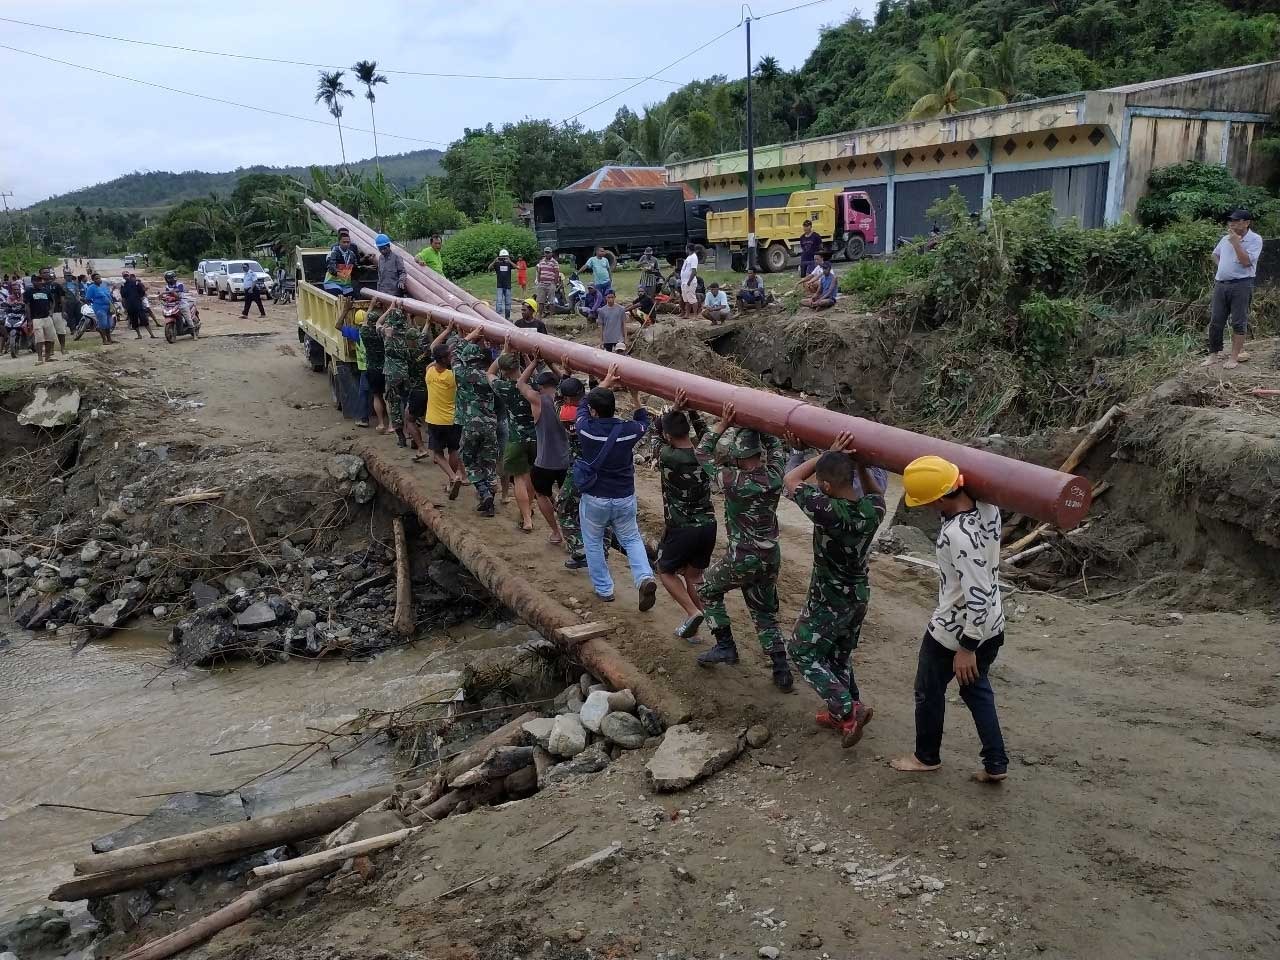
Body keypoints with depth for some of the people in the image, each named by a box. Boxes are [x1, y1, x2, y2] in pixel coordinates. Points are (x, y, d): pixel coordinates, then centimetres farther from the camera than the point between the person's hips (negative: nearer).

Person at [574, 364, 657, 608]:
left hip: (594, 499, -2)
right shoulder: (628, 430, -11)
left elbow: (582, 405, 10)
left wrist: (605, 383, 14)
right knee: (632, 539, 19)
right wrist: (634, 395, 15)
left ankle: (604, 590, 22)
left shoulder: (586, 429, -13)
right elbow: (644, 421, 15)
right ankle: (645, 578, -4)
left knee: (593, 544, 18)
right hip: (625, 498, 2)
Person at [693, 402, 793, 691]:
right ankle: (782, 671, 15)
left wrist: (723, 424, -8)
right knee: (765, 613, 20)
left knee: (707, 589, 21)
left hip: (742, 559, -5)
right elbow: (775, 445, 13)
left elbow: (703, 454, -6)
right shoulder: (774, 475, -8)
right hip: (771, 557, 5)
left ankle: (725, 645, 18)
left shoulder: (734, 481, -20)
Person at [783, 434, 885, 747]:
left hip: (829, 601, -7)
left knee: (802, 653, 9)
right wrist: (860, 461, 0)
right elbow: (875, 490, 15)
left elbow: (790, 480, -16)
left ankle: (849, 709, 0)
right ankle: (843, 714, 33)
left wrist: (828, 453, -15)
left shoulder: (828, 511, -31)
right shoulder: (873, 508, -12)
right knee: (840, 655, 23)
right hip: (859, 595, 7)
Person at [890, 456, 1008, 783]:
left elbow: (976, 595, -33)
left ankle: (927, 757, 37)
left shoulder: (959, 535, -35)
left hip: (953, 631, -8)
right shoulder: (987, 505, -10)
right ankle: (996, 763, 30)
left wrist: (966, 648, -24)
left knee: (929, 691, 17)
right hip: (991, 626, 8)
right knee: (977, 688, 26)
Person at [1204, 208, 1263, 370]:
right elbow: (1215, 255, 30)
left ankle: (1234, 358, 3)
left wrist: (1236, 242, -18)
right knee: (1215, 322, 6)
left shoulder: (1255, 239, -7)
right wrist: (1222, 267, 13)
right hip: (1220, 284, 6)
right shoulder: (1225, 238, 11)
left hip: (1241, 285, -6)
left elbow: (1246, 261, -18)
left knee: (1238, 323, -1)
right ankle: (1213, 355, 16)